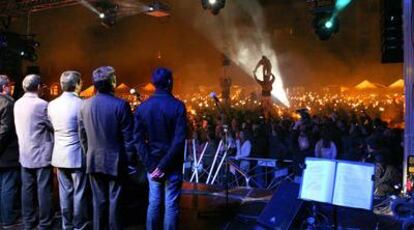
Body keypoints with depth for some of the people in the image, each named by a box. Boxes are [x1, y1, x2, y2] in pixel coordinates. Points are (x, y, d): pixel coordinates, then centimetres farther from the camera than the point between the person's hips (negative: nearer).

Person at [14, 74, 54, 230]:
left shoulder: (17, 104, 5)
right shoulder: (42, 104, -16)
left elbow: (19, 127, 13)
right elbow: (53, 126, -9)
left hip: (25, 154, 6)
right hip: (41, 154, -6)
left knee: (27, 188, 12)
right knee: (43, 190, 2)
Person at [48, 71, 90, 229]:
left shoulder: (52, 105, 2)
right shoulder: (81, 104, -15)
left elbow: (52, 127, 12)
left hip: (60, 155, 6)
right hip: (77, 155, -5)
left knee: (65, 192, 14)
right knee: (79, 193, 6)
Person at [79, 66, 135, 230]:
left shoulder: (85, 105, 0)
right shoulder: (121, 105, -14)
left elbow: (82, 135, 7)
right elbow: (128, 137, -11)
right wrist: (128, 160, -1)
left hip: (94, 161, 4)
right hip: (115, 161, -4)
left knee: (99, 200, 13)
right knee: (114, 201, 6)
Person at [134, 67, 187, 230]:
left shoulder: (142, 107, 0)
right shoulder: (177, 106, -11)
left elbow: (138, 139, -4)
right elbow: (179, 140, -18)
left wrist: (152, 165, -5)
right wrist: (164, 166, -14)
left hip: (153, 165, 4)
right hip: (172, 165, -3)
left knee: (154, 203, 13)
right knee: (171, 205, 4)